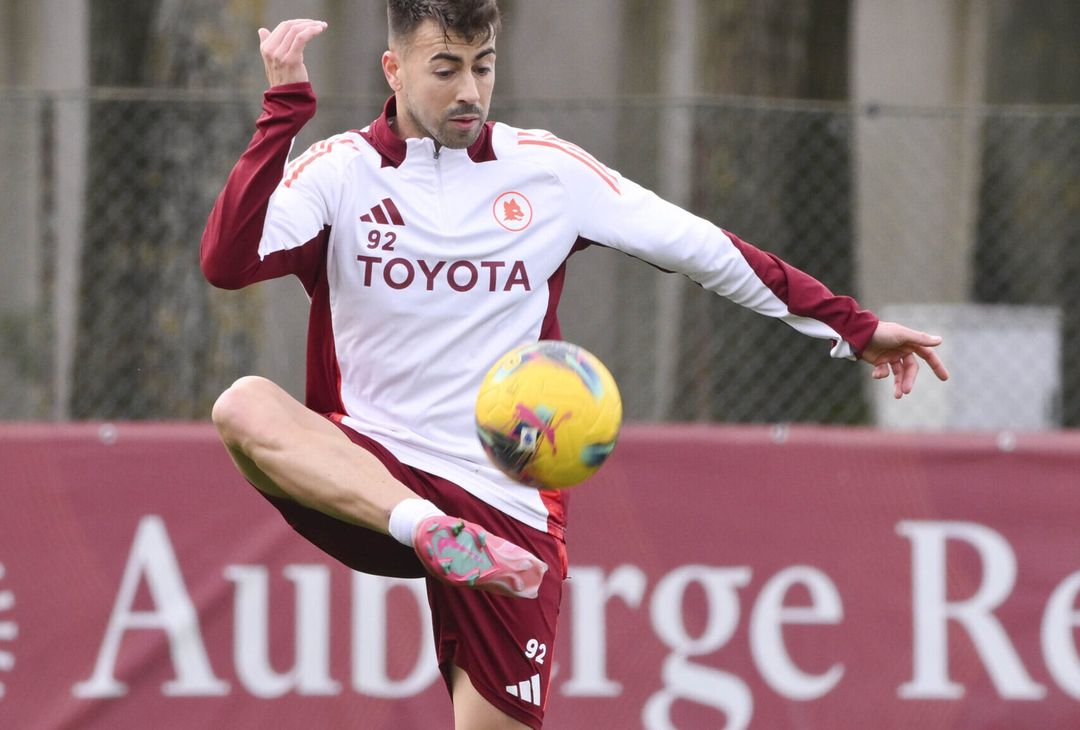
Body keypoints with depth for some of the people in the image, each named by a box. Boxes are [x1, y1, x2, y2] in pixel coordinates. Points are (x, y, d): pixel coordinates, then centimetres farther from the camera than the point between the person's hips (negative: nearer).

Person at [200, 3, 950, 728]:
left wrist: (853, 326, 8)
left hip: (506, 512, 1)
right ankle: (427, 531, -45)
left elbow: (704, 248, 9)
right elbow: (227, 263, -18)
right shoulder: (340, 172, -1)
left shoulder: (548, 171, 4)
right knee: (245, 406, -32)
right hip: (363, 476, -1)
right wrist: (285, 108, -24)